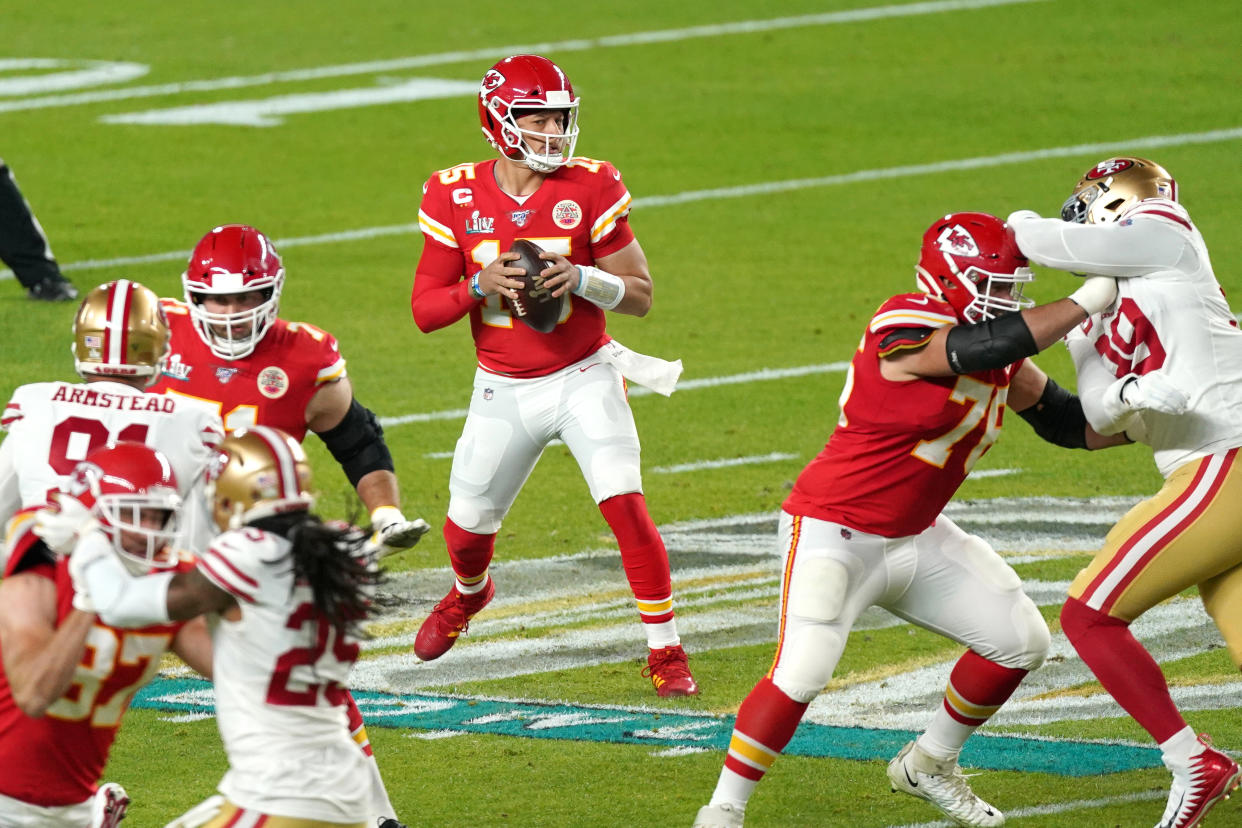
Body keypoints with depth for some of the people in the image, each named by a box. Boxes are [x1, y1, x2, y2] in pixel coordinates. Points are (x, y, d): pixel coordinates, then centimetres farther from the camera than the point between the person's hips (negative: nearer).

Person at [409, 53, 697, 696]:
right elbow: (424, 310, -5)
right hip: (503, 391, 2)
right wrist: (479, 285, -25)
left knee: (625, 505, -20)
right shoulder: (456, 197, -8)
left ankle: (664, 651, -9)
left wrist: (581, 278, -25)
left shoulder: (591, 189, -11)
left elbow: (640, 295, -6)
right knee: (468, 525, 13)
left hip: (583, 378, -2)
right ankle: (469, 593, 50)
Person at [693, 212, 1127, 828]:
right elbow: (998, 342, -34)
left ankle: (929, 766, 28)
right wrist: (1089, 299, -26)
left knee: (1021, 642, 9)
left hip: (915, 538, 9)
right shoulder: (908, 333, -24)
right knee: (800, 674, -23)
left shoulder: (1002, 359, 3)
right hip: (836, 533, -9)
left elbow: (1066, 422, 11)